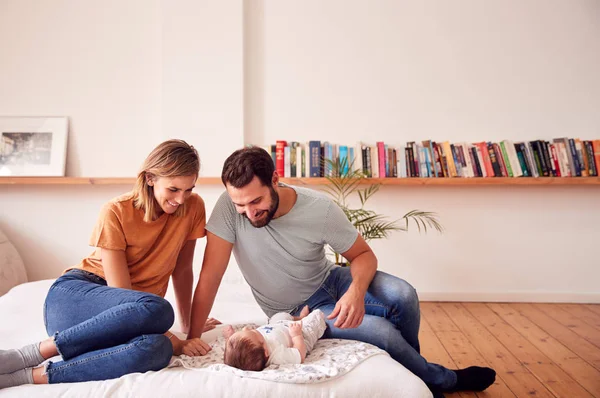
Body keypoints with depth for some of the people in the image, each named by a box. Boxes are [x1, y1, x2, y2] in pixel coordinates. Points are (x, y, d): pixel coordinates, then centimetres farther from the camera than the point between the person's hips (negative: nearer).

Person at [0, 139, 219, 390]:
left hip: (119, 318, 4)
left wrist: (190, 326, 15)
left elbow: (182, 271, 11)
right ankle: (34, 353, -28)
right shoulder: (116, 212, -11)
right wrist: (173, 341, -20)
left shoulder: (193, 207, -1)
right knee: (157, 310, -38)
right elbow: (121, 292, -14)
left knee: (156, 349, -36)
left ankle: (33, 375, -30)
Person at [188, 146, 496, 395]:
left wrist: (356, 291, -32)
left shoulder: (320, 208, -21)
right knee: (382, 332, -23)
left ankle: (410, 370, 8)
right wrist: (193, 337, -27)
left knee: (403, 296, -25)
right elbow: (210, 275, -23)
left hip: (329, 282, 2)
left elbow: (364, 254, -11)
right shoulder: (229, 207, -25)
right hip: (295, 311, -2)